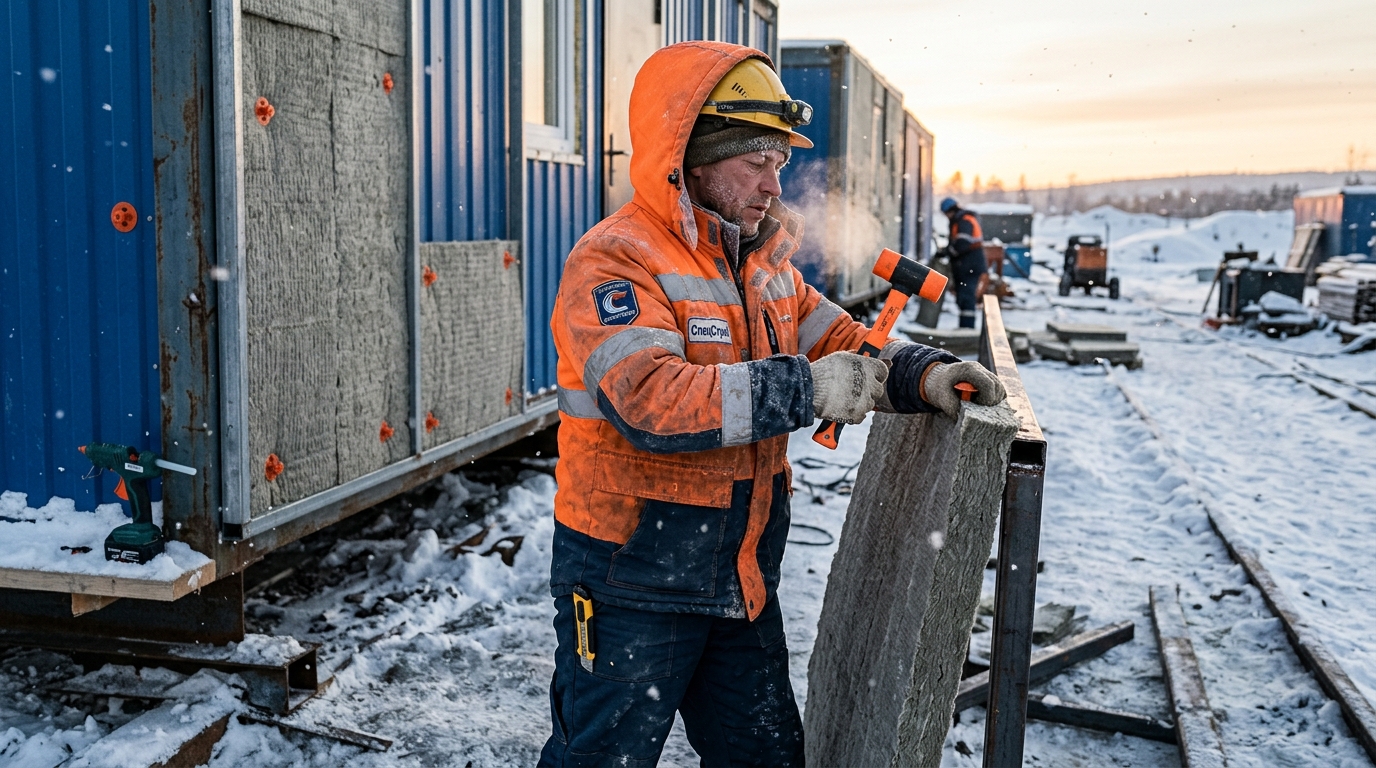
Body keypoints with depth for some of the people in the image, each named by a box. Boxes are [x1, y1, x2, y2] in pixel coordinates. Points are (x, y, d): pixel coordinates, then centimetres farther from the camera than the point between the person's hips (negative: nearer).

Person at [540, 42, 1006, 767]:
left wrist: (924, 375, -12)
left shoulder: (766, 264, 8)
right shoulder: (614, 261, -19)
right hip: (633, 583, -7)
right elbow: (651, 400, -32)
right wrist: (800, 389, -37)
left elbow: (842, 344, 8)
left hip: (741, 577, 8)